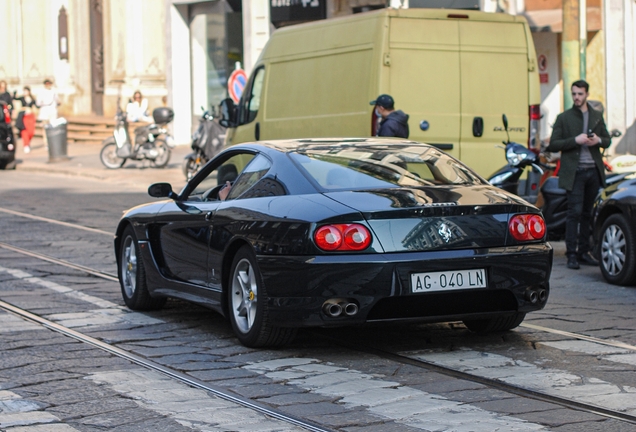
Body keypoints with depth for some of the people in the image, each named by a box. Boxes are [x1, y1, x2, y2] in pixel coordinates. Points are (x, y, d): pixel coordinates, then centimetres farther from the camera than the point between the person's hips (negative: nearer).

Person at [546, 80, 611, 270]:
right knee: (575, 213, -10)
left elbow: (607, 139, 18)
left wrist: (598, 140, -4)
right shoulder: (564, 118, 2)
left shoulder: (597, 116, 13)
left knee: (587, 214, 8)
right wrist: (575, 140, -16)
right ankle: (571, 254, -9)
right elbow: (553, 145, -3)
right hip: (574, 172, -4)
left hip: (594, 171, 4)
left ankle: (583, 252, 14)